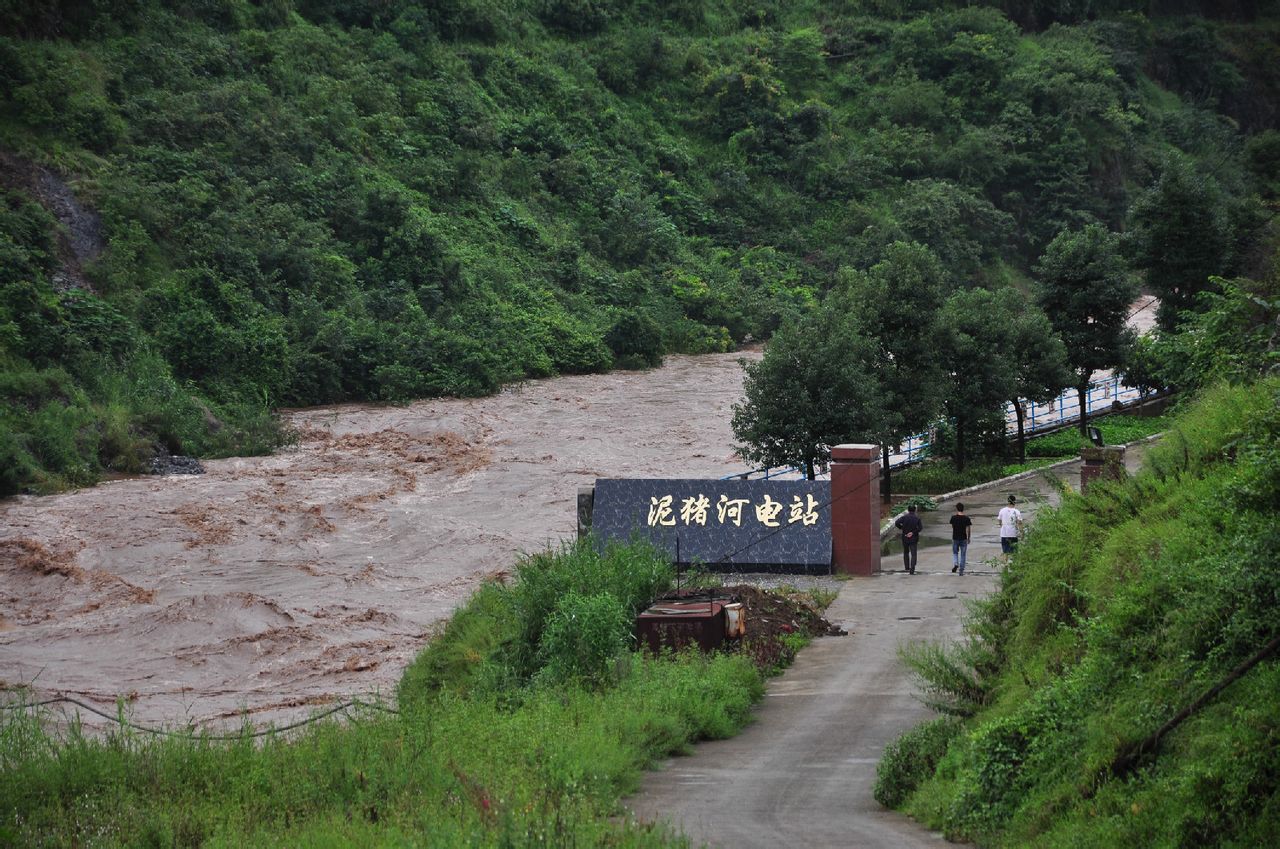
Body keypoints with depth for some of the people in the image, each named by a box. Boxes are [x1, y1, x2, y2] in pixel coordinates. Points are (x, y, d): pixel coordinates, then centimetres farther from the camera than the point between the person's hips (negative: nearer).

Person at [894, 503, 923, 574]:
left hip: (905, 538, 1)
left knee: (906, 552, 22)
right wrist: (913, 532, -9)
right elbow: (920, 527, -12)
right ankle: (912, 570, -10)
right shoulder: (917, 518, -3)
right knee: (913, 554, 0)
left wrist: (901, 528, 2)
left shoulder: (904, 517, -4)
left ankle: (907, 567, 26)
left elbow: (897, 523, -15)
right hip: (914, 538, -1)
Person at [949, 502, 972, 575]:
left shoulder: (953, 518, -7)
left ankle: (955, 564, -9)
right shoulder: (967, 518, -7)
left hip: (955, 538, 0)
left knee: (955, 553, 18)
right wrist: (968, 538, 8)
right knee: (962, 555, 9)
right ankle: (961, 570, 10)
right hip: (963, 539, 0)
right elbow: (969, 529, -5)